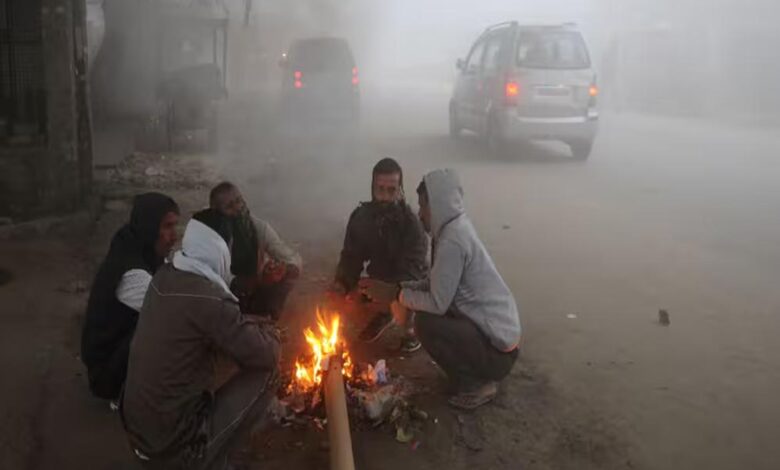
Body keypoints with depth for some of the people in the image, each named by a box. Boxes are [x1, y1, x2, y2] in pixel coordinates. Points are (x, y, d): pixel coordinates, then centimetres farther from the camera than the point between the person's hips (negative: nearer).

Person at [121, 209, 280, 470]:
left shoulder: (164, 277, 0)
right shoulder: (210, 299, -24)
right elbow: (266, 355, -15)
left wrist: (249, 324, 9)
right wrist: (267, 328, 6)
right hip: (172, 446, -8)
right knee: (267, 371, -2)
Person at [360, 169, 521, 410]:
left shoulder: (452, 240, -21)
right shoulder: (455, 227, 8)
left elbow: (438, 303, -22)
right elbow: (435, 285, 11)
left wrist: (395, 294, -10)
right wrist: (396, 289, 1)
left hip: (497, 347, -9)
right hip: (497, 330, 9)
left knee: (425, 323, -18)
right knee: (427, 313, 14)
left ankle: (477, 384, -2)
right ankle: (479, 372, 19)